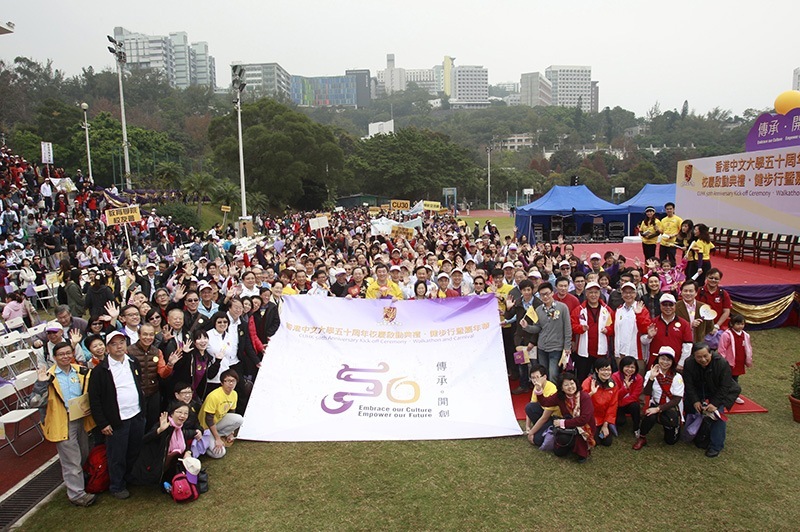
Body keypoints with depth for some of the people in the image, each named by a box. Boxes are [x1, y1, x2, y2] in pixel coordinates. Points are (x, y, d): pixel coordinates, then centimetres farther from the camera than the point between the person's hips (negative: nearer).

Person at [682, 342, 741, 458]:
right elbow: (689, 385, -14)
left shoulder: (722, 363, -26)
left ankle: (716, 446, -13)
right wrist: (695, 401, -24)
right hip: (699, 393, 4)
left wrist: (715, 403, -29)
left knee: (718, 411, -20)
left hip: (719, 394, -4)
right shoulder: (689, 364, -19)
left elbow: (724, 387, -23)